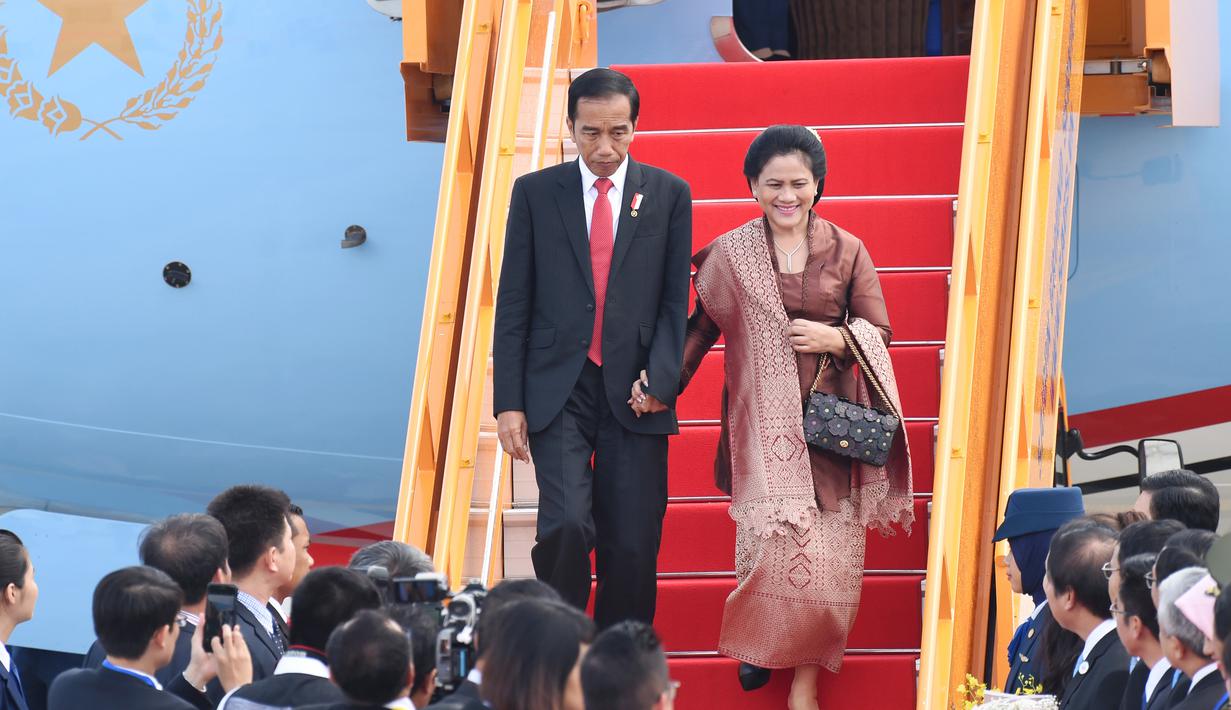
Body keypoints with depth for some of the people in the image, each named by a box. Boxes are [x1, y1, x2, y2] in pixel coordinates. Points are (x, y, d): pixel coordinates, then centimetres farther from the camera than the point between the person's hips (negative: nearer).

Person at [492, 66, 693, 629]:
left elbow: (676, 299, 7)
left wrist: (662, 377, -9)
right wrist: (509, 403, -2)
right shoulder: (535, 193, 5)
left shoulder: (668, 194, 7)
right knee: (567, 526, -17)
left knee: (632, 550, 0)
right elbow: (513, 305, 5)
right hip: (558, 391, -1)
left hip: (634, 393, 1)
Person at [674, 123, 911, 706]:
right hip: (762, 421, -1)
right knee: (772, 536, -9)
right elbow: (701, 327, 6)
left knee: (828, 552, -3)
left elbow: (879, 333, 7)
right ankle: (756, 640, 20)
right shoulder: (731, 254, 3)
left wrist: (836, 338, -12)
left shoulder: (846, 252, 4)